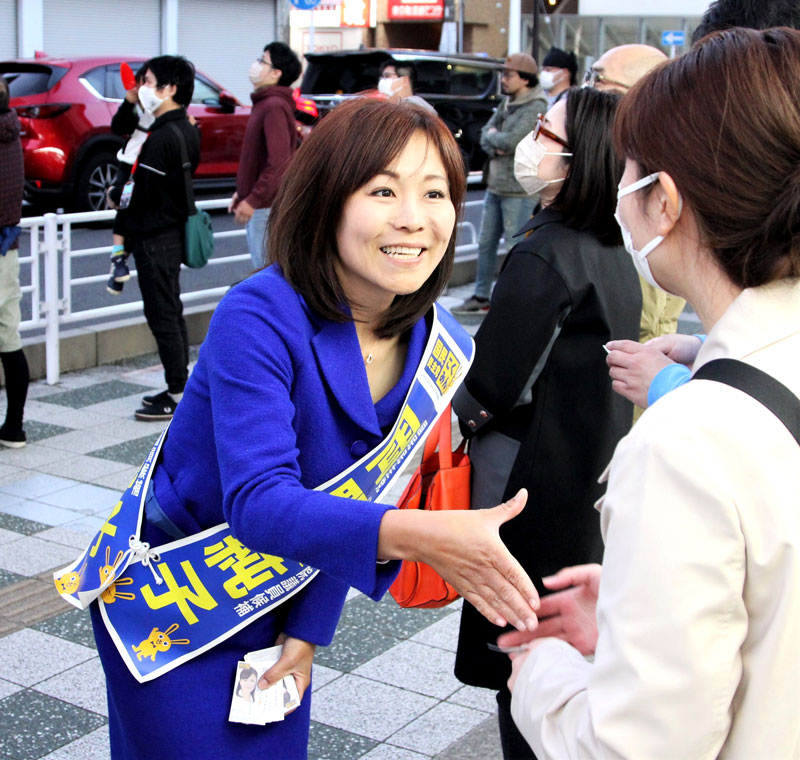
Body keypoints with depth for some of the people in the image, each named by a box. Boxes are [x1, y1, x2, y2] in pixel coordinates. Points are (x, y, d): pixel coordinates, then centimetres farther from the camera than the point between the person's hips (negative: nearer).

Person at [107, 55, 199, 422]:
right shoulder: (186, 130, 10)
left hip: (155, 237, -10)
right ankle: (180, 388, 24)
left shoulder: (162, 137, -21)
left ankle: (179, 395, 1)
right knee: (171, 313, 16)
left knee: (162, 316, -4)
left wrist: (114, 194, -2)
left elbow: (141, 192, -19)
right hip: (173, 230, 10)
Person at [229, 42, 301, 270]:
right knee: (262, 266, 16)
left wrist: (253, 200, -24)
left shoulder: (274, 106, -17)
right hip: (260, 203, 10)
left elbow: (278, 161, -25)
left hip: (268, 206, -10)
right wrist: (243, 192, 19)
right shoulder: (265, 102, 15)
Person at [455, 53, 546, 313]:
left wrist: (492, 136, -3)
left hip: (518, 190, -9)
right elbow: (486, 132, 10)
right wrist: (495, 145, -11)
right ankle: (481, 296, 25)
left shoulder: (536, 108, -13)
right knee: (486, 243, 14)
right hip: (495, 185, 9)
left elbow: (510, 141, -22)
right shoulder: (507, 103, 14)